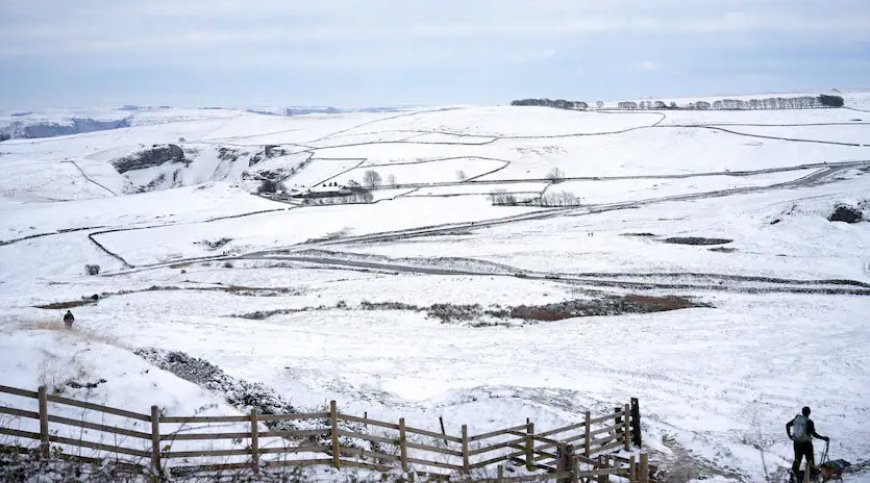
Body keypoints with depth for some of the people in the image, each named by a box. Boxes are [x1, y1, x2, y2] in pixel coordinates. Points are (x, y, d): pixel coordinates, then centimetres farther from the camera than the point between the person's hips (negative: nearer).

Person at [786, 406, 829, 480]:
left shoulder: (796, 419, 0)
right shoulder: (809, 422, -15)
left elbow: (787, 425, 9)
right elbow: (813, 433, -18)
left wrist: (789, 435, 17)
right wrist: (823, 438, -8)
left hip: (797, 443, 4)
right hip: (806, 443, -4)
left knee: (797, 459, 16)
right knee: (810, 460, 11)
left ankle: (794, 473, 11)